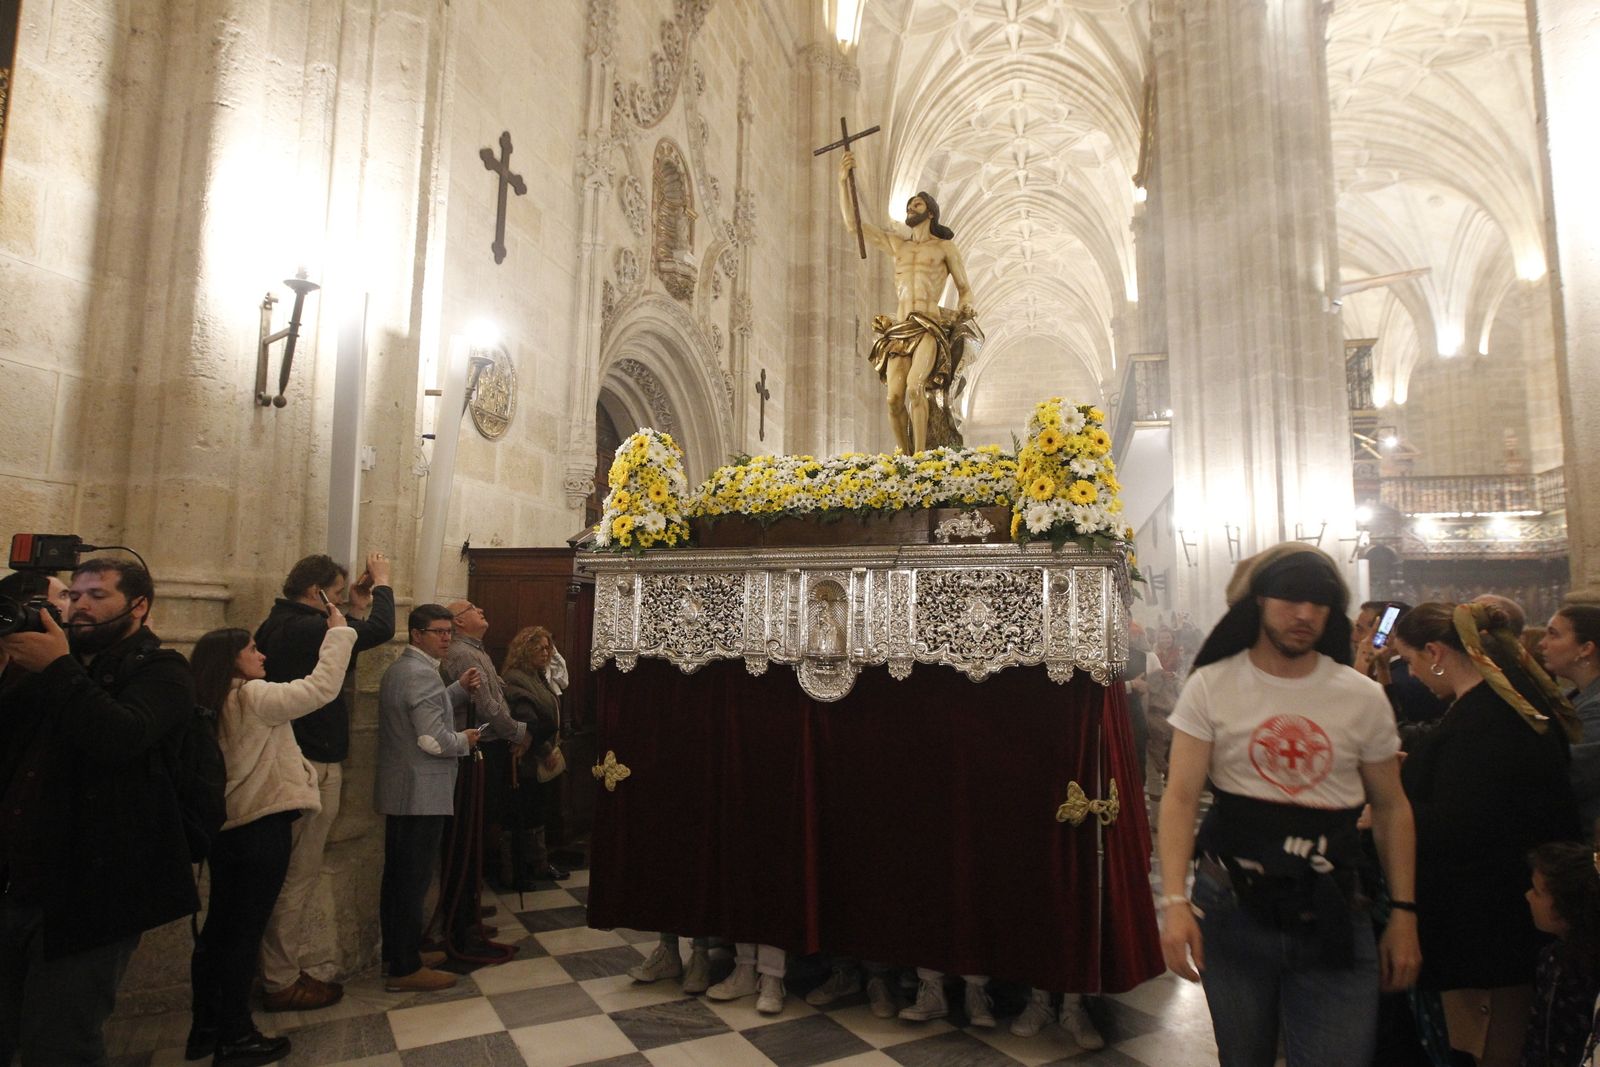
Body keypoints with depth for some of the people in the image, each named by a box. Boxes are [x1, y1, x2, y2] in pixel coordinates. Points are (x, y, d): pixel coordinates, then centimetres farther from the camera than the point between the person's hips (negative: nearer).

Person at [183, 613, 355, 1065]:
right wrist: (338, 632, -16)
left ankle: (205, 1027, 27)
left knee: (218, 925, 16)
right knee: (246, 930, 1)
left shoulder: (209, 706, 7)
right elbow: (322, 686, -23)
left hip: (227, 826, 8)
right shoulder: (253, 696, -16)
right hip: (262, 827, -8)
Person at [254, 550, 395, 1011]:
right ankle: (281, 983, 12)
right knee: (298, 874, 1)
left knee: (292, 873, 17)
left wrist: (357, 609, 15)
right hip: (313, 766, -11)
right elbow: (382, 629, -21)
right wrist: (381, 582, -6)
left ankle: (287, 969, 29)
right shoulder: (304, 628, -20)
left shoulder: (276, 627, 11)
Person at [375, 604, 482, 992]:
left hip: (398, 791, 10)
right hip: (422, 794, -10)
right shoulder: (422, 674, -20)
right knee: (415, 879, -2)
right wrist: (464, 741, -7)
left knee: (397, 874, 18)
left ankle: (395, 950, 31)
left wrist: (460, 689, 10)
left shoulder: (397, 669, 13)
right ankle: (406, 969, 6)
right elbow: (433, 740, -25)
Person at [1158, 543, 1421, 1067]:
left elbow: (1391, 808, 9)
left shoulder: (1364, 698, 0)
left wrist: (1404, 913, 6)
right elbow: (1180, 797, -12)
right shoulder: (1211, 686, -7)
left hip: (1332, 917, 1)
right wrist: (1174, 901, -21)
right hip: (1231, 909, -1)